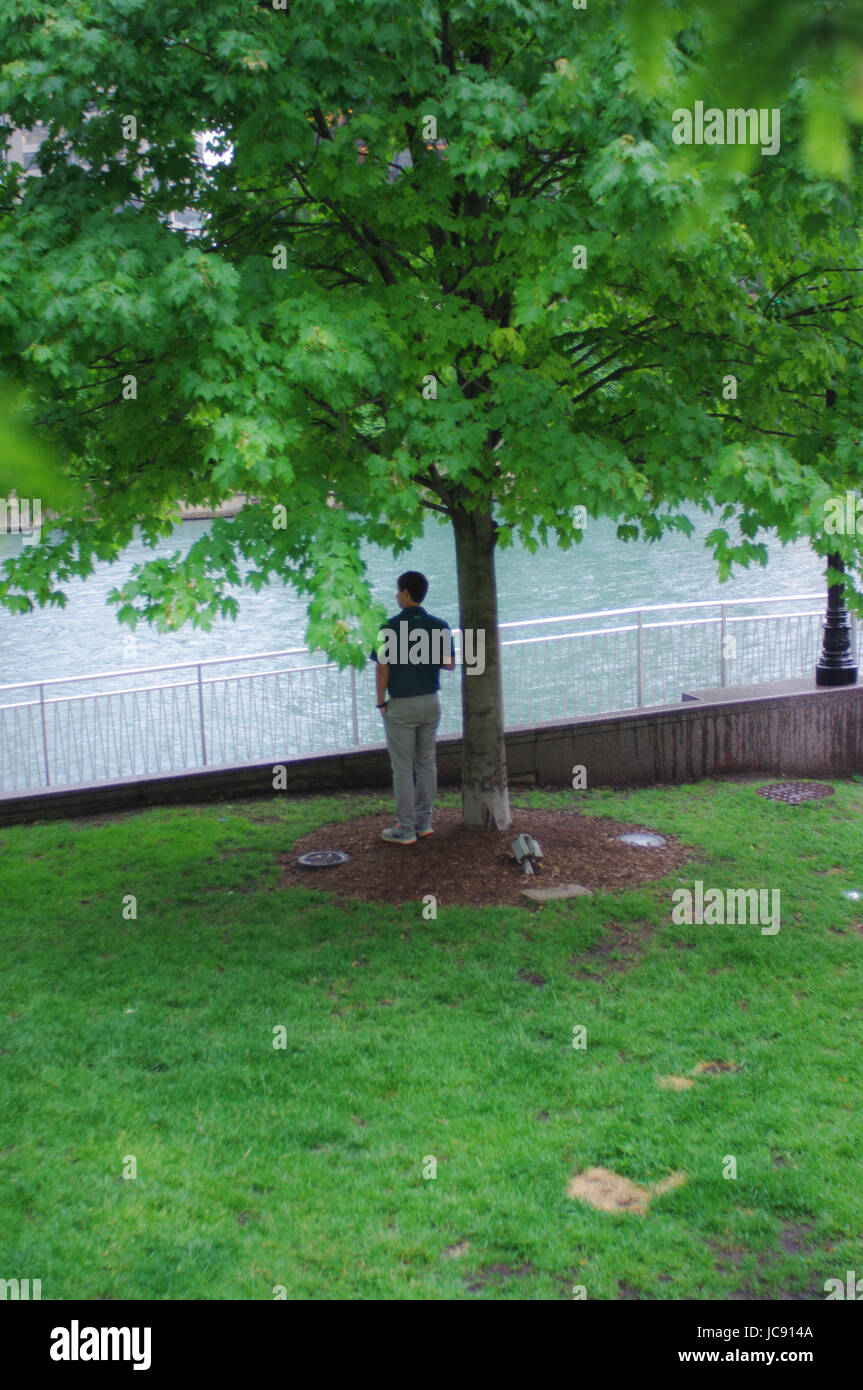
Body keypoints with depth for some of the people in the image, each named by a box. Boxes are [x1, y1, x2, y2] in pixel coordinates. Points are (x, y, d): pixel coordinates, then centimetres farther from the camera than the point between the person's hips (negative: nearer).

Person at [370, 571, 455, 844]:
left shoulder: (390, 628, -13)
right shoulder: (440, 627, -1)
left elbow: (382, 669, -13)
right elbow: (449, 664, 1)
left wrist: (381, 702, -2)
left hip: (401, 706, -4)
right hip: (430, 702, 5)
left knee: (403, 769, 2)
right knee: (426, 763, 15)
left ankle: (406, 830, 6)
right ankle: (424, 823, 21)